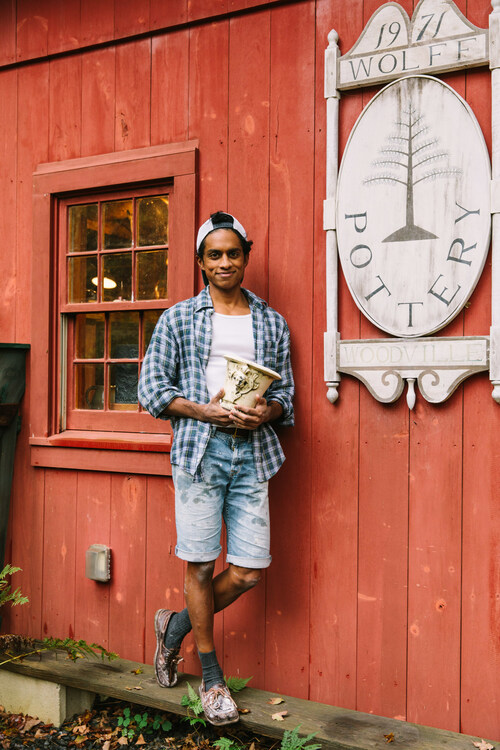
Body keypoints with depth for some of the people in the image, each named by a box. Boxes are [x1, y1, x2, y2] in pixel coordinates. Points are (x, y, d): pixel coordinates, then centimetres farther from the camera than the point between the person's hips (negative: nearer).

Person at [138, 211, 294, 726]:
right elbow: (150, 387, 3)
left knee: (249, 571, 1)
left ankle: (176, 625, 28)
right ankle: (211, 677, 22)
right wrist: (203, 410, -11)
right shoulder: (178, 319, 7)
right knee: (200, 565, 2)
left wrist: (266, 412, -8)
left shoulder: (272, 322, 14)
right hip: (198, 450, -2)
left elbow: (286, 390, 15)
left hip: (252, 454, 3)